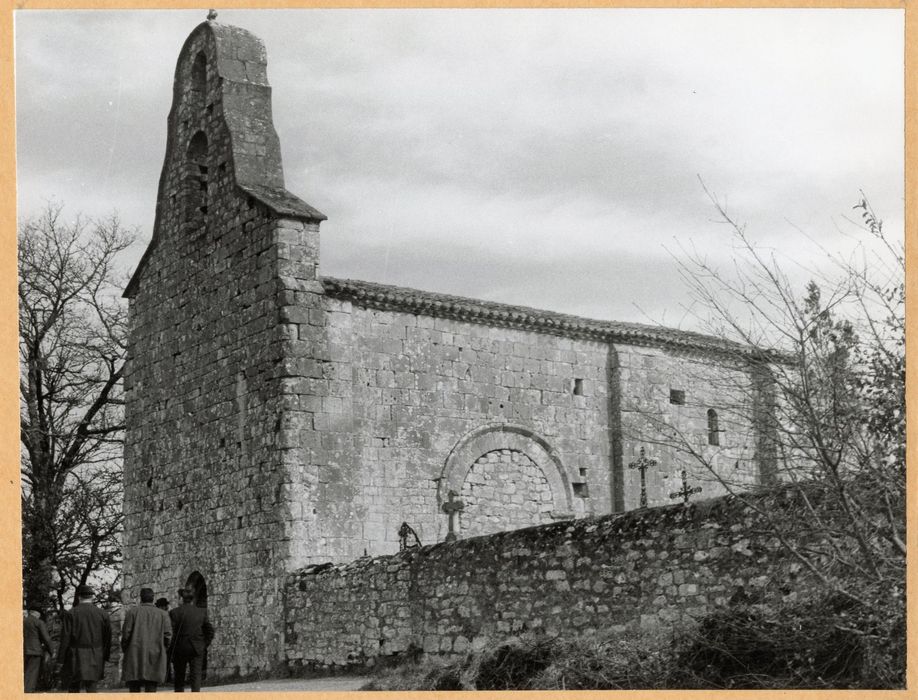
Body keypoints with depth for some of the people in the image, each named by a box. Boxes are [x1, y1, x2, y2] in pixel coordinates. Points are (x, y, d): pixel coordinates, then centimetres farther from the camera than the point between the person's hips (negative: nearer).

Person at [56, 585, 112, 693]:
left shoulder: (70, 614, -4)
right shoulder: (103, 614, 2)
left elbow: (65, 639, -7)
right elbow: (108, 638, 4)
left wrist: (61, 660, -3)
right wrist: (105, 658, 13)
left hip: (75, 657, -2)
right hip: (95, 659, 2)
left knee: (73, 689, 9)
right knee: (92, 689, 3)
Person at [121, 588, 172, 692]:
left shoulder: (132, 612, 3)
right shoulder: (163, 614, 6)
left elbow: (126, 633, -4)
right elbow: (168, 636, -2)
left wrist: (124, 650, 9)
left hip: (134, 657, -1)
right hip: (155, 659, 1)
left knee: (134, 689, 4)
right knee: (151, 690, 0)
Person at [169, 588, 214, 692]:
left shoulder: (175, 612, -5)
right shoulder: (201, 612, 4)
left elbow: (171, 633, -9)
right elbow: (210, 632, 6)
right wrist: (204, 646, 13)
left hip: (180, 649, -1)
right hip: (197, 649, 1)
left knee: (179, 679, 12)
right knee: (196, 677, -2)